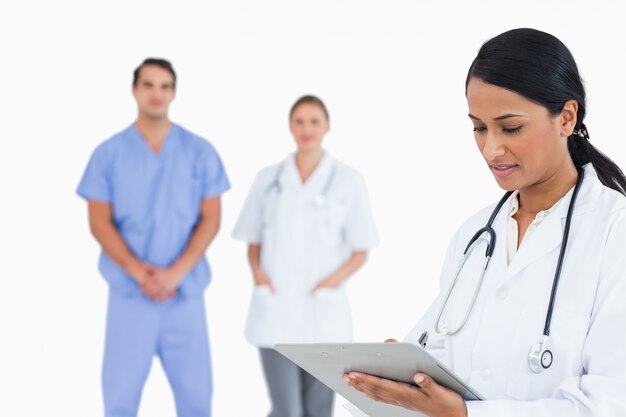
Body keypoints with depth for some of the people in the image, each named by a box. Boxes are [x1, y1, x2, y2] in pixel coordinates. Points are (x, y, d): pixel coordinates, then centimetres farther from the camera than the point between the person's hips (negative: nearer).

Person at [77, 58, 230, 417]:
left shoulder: (201, 152, 3)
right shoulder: (108, 154, 2)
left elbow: (211, 219, 1)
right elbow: (100, 223, -1)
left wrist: (175, 273, -12)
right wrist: (140, 272, -13)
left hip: (186, 292, 1)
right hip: (129, 293, 0)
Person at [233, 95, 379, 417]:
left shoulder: (348, 181, 0)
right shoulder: (268, 178, 7)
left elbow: (360, 251, 3)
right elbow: (252, 242, 13)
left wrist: (333, 280, -13)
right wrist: (256, 269, -6)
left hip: (324, 311, 0)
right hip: (275, 310, 1)